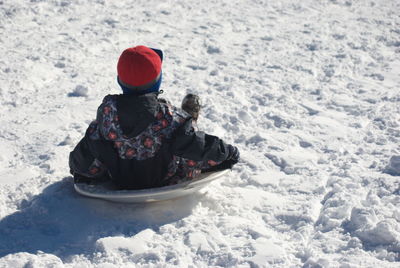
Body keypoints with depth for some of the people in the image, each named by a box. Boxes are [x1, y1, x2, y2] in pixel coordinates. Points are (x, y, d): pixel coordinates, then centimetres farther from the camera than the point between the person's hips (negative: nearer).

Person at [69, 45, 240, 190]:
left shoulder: (107, 109, -20)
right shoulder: (166, 114, -31)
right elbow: (196, 146, -25)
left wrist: (78, 169, 13)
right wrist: (228, 153, -8)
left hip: (119, 181, 4)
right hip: (164, 181, -4)